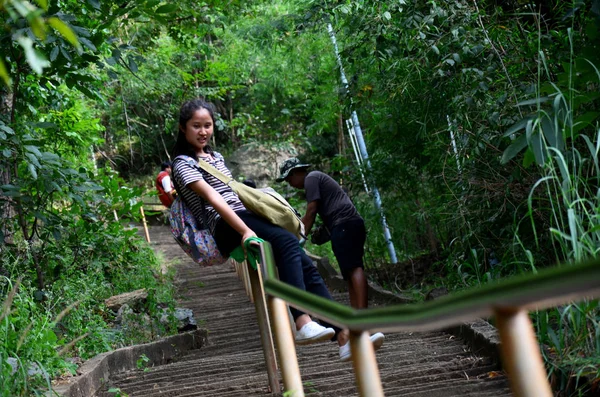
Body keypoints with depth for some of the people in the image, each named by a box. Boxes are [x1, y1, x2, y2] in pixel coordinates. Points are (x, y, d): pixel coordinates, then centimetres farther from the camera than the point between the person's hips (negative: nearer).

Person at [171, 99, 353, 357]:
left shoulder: (216, 157, 27)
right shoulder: (183, 164, 1)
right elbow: (212, 198, -13)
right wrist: (245, 231, -25)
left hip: (247, 217, 8)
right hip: (226, 226, -8)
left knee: (304, 263, -12)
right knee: (287, 241, -32)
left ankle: (343, 333, -19)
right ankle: (302, 324, -46)